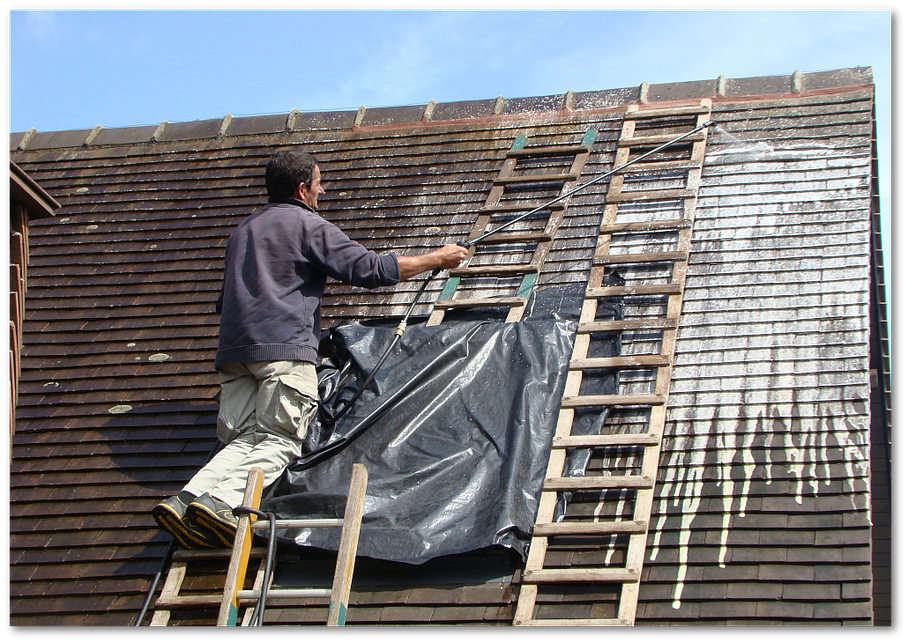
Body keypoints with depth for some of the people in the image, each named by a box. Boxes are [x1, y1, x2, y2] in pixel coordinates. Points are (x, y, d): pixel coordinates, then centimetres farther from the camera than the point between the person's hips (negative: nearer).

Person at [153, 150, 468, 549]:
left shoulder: (243, 231, 29)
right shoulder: (307, 225, 5)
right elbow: (370, 270, -1)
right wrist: (437, 259, 8)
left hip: (233, 350, 7)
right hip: (285, 347, -7)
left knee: (243, 440, 0)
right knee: (279, 442, -11)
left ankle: (187, 498, -23)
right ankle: (220, 500, -34)